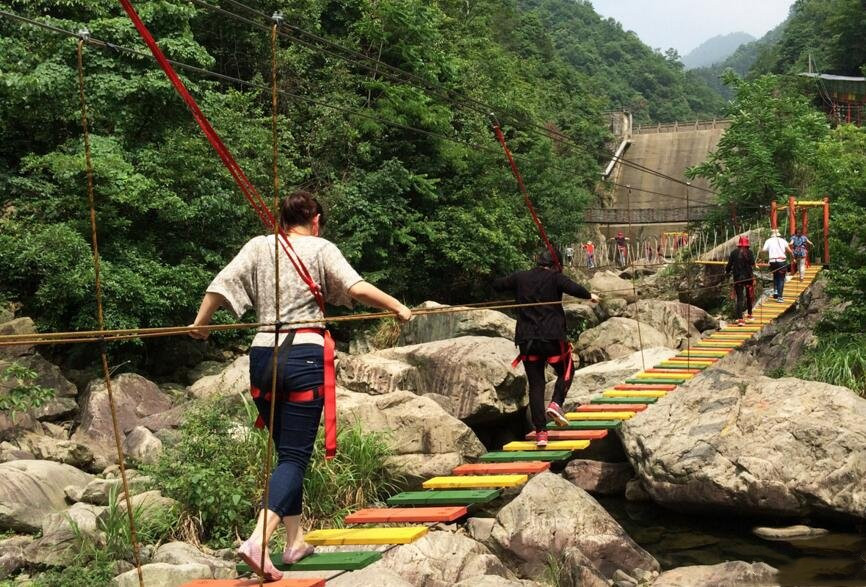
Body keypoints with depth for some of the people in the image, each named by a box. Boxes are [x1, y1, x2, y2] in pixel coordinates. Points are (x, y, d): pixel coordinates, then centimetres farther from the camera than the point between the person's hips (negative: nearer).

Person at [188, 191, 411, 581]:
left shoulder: (259, 246, 10)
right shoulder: (321, 249, 2)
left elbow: (220, 284, 2)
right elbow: (357, 288, -10)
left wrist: (200, 324, 16)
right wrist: (398, 307, 3)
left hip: (263, 355, 4)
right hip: (304, 356, -4)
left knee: (285, 451, 17)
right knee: (295, 456, -4)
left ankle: (295, 542, 22)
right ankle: (257, 542, -22)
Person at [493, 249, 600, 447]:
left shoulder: (520, 278, 9)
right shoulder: (554, 277, -2)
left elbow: (496, 285, 20)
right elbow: (572, 288, -19)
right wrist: (589, 295, -3)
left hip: (527, 339, 3)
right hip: (552, 337, -3)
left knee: (535, 384, 6)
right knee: (566, 371, 20)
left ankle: (540, 432, -1)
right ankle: (555, 404, -6)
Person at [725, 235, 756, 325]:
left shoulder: (734, 252, -2)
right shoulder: (749, 252, -7)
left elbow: (730, 264, 0)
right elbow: (752, 263, -15)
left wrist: (727, 272, 18)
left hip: (737, 278, 1)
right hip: (748, 277, -1)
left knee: (740, 298, 2)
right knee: (749, 296, 18)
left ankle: (739, 318, -7)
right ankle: (749, 315, 30)